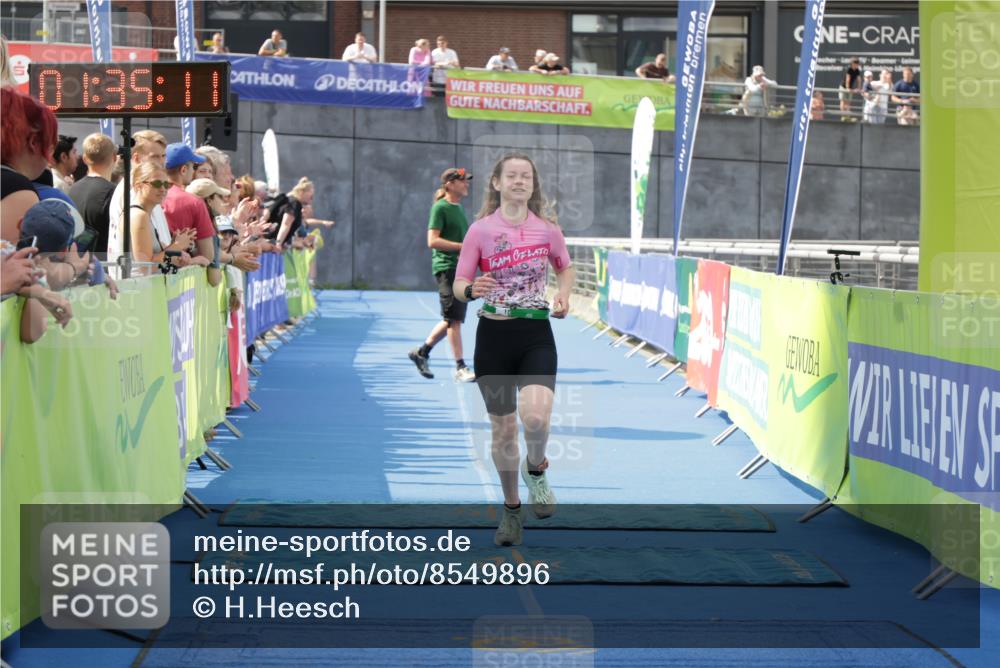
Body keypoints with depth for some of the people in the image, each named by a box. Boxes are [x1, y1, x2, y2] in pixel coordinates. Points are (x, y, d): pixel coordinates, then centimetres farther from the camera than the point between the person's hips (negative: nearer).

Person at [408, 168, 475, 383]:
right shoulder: (440, 208, -9)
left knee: (452, 319, 11)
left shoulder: (459, 208, 18)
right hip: (446, 268, -9)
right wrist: (464, 246, -21)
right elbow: (433, 241, -17)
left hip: (461, 268, 9)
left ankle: (422, 352, 24)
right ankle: (460, 368, -7)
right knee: (454, 318, -9)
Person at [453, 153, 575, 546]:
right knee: (502, 429, 5)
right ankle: (511, 508, 25)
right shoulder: (480, 230, -3)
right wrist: (472, 290, -24)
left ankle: (535, 469, 9)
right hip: (493, 336, 0)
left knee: (536, 417, -24)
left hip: (536, 335, 0)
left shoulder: (547, 229, 1)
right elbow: (458, 284, 0)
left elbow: (565, 267, 20)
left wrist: (563, 295, -1)